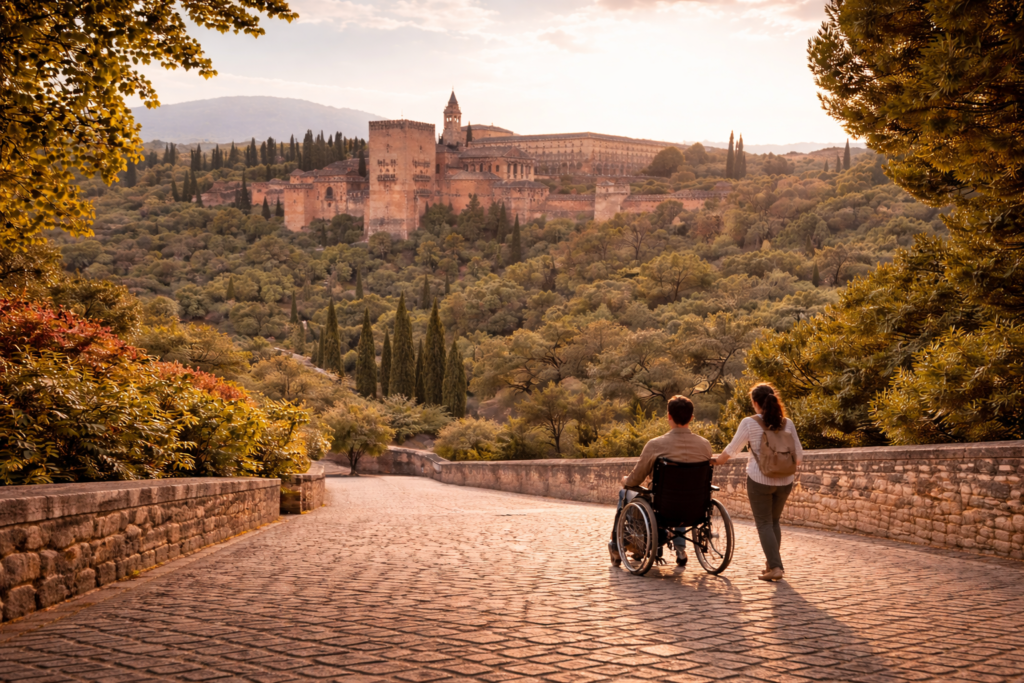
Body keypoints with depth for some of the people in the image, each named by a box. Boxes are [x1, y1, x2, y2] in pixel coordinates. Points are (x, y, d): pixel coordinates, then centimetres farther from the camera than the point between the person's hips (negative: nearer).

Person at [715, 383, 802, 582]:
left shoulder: (749, 423, -9)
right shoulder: (787, 423, 1)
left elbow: (732, 449, -2)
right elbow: (798, 454, 6)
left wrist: (716, 461, 15)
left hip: (759, 479, -4)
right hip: (784, 481, 4)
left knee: (764, 524, 3)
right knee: (774, 521, 20)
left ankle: (775, 567, -6)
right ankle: (771, 562, 23)